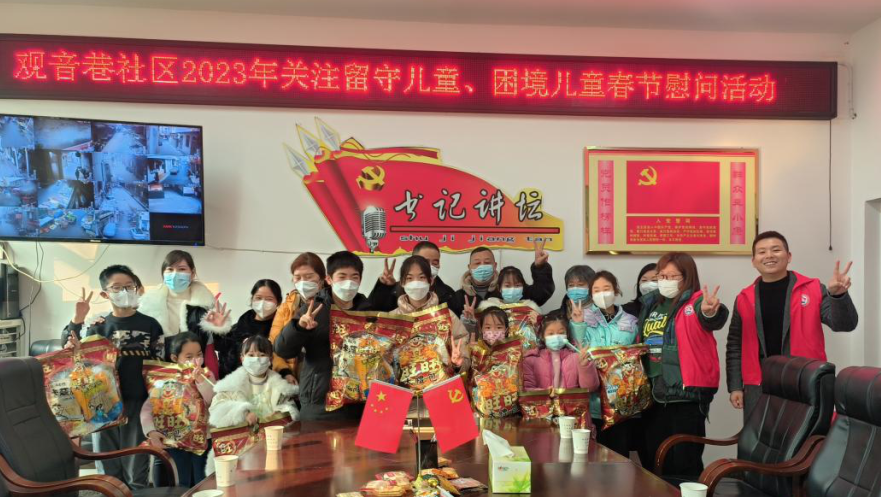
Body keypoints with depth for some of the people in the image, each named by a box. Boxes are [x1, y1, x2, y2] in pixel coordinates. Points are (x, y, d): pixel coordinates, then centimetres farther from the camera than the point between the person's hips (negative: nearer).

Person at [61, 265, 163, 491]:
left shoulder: (150, 325, 2)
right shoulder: (98, 328, 6)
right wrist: (76, 322, -11)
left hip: (137, 403, -2)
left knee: (136, 473, 4)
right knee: (108, 472, 11)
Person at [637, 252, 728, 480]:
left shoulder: (696, 302, -8)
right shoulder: (650, 304, 12)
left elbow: (710, 321, -32)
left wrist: (710, 313, -56)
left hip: (686, 391, -7)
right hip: (653, 392, 7)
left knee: (684, 460, 1)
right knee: (651, 459, 15)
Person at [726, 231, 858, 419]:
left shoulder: (812, 289, 1)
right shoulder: (744, 298, 5)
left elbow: (845, 324, -5)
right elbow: (735, 345, 9)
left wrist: (838, 295, -24)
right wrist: (735, 386, 5)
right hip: (758, 387, 1)